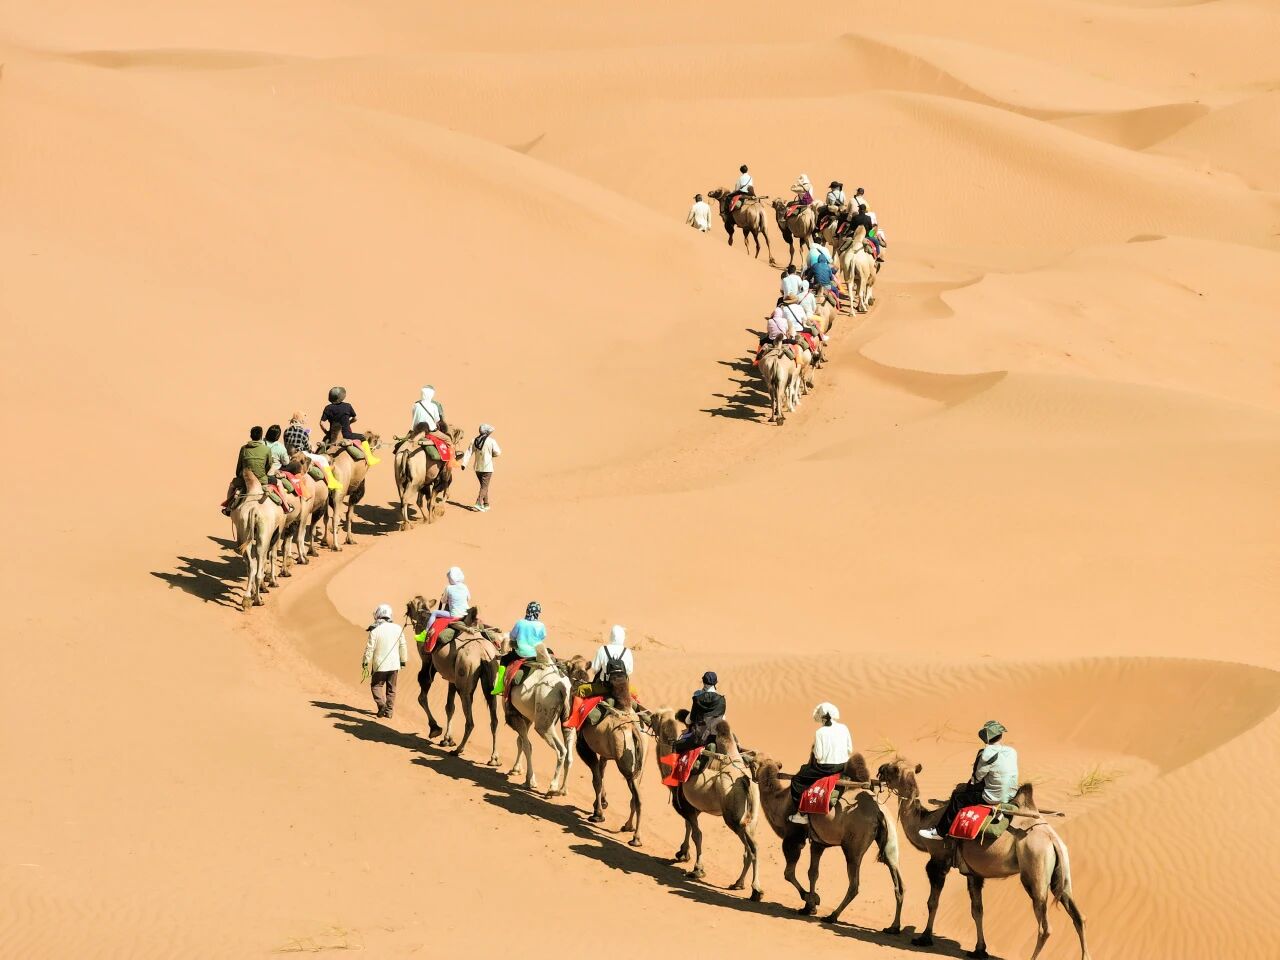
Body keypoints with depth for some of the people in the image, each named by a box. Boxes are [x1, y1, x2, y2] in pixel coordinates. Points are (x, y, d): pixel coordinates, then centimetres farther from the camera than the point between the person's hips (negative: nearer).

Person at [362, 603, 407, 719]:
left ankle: (381, 704, -12)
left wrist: (365, 663, 0)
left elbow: (370, 648, -9)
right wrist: (403, 662, 17)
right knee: (391, 688, 12)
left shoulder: (375, 630, -12)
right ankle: (389, 711, 13)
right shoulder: (398, 629, 0)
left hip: (380, 665, -3)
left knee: (376, 685, 9)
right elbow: (403, 646, 6)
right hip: (394, 665, 3)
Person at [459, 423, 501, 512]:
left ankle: (486, 504, 25)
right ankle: (478, 504, -17)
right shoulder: (491, 441, -11)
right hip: (487, 468, -5)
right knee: (484, 487, -3)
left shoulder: (474, 441, 3)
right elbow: (498, 453, -8)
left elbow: (468, 452, -2)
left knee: (484, 486, 19)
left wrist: (464, 463, -4)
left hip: (477, 468, 5)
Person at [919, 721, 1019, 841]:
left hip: (994, 798, -8)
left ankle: (940, 832, 21)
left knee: (957, 796, 9)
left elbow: (976, 778, -10)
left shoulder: (987, 755, -21)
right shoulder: (1012, 752, 0)